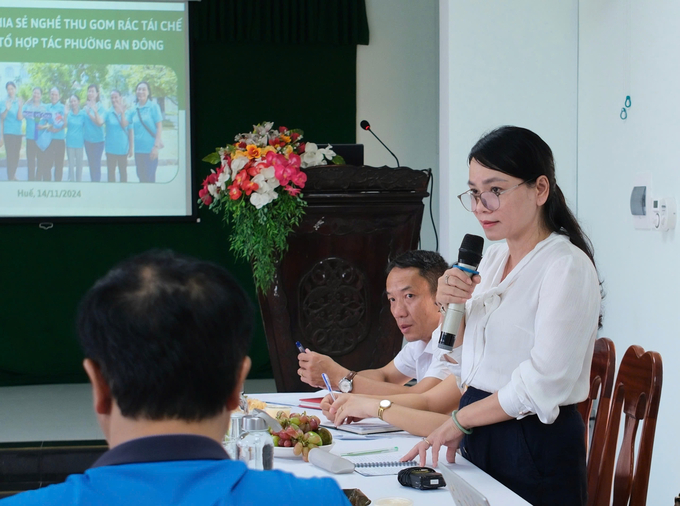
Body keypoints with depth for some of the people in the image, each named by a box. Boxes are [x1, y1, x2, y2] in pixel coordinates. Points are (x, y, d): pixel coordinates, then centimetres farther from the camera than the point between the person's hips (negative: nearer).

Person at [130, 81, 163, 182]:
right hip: (138, 149, 5)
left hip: (150, 149, -5)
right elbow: (132, 130, 15)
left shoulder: (153, 106, -4)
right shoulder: (134, 110, 10)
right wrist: (131, 147, 11)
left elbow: (159, 127, -6)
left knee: (149, 178, -3)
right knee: (141, 177, 9)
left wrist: (156, 146, -13)